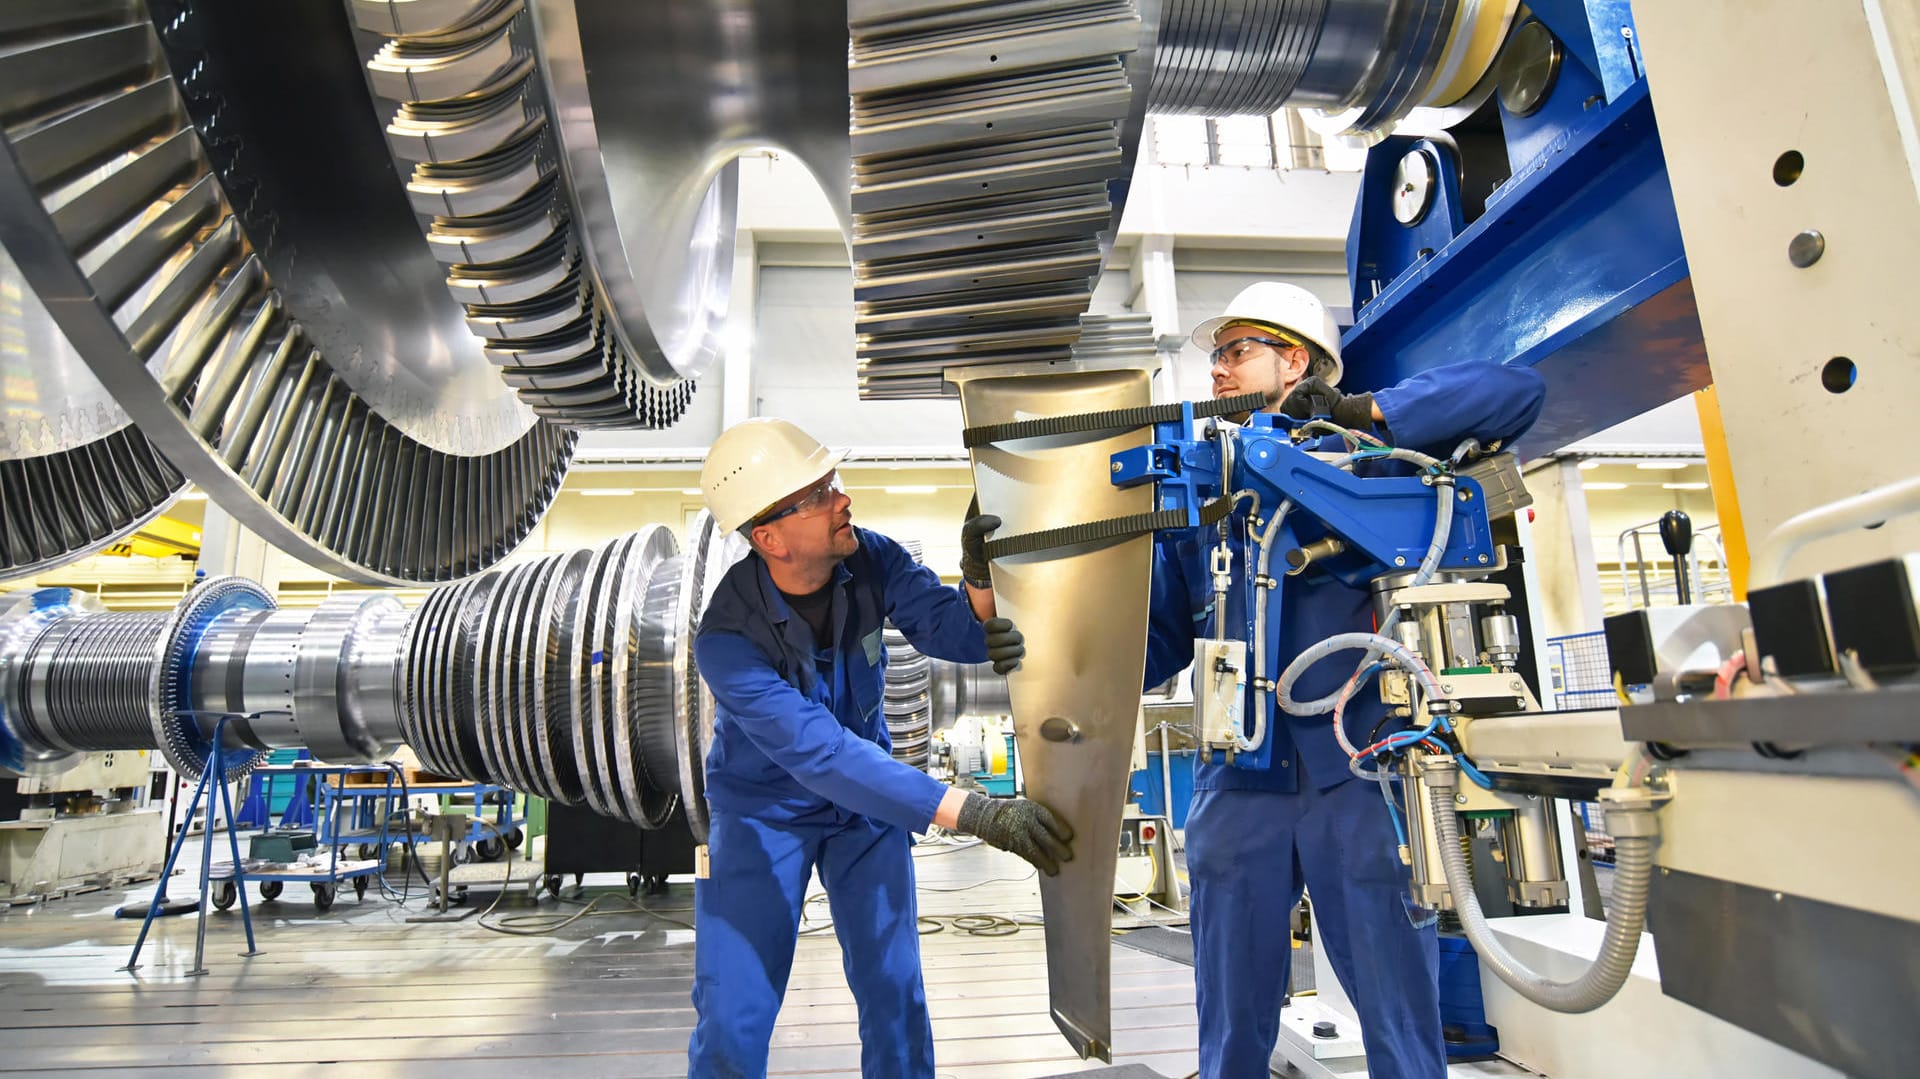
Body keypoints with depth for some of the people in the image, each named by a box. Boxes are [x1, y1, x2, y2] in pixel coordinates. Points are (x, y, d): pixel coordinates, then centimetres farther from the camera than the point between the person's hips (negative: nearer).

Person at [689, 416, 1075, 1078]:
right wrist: (976, 814, -45)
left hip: (868, 802, 4)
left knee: (895, 993, 5)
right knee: (731, 1019, -1)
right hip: (762, 810, -3)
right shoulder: (728, 641, -32)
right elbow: (822, 754, -40)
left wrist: (981, 578, -44)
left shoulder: (871, 560, -17)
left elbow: (955, 633, -21)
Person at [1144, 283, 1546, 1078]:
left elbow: (1516, 392, -2)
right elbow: (1161, 638, 11)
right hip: (1239, 783, 3)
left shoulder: (1367, 455, 3)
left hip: (1358, 771, -2)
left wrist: (1363, 411, -11)